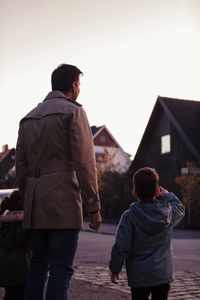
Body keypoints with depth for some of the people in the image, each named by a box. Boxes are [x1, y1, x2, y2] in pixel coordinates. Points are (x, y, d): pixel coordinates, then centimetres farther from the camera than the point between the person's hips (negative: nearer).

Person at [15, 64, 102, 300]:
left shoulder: (28, 118, 18)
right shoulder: (73, 111, -2)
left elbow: (20, 166, 17)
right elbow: (84, 162, -10)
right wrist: (94, 206, -8)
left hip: (35, 204, 7)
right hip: (63, 200, -6)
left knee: (37, 265, 13)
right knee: (60, 269, -5)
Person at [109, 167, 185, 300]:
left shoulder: (129, 216, -14)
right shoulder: (168, 213, -6)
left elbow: (121, 247, -12)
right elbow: (180, 208, 20)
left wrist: (115, 269, -1)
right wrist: (167, 194, 20)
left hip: (138, 276, -2)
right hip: (163, 274, 2)